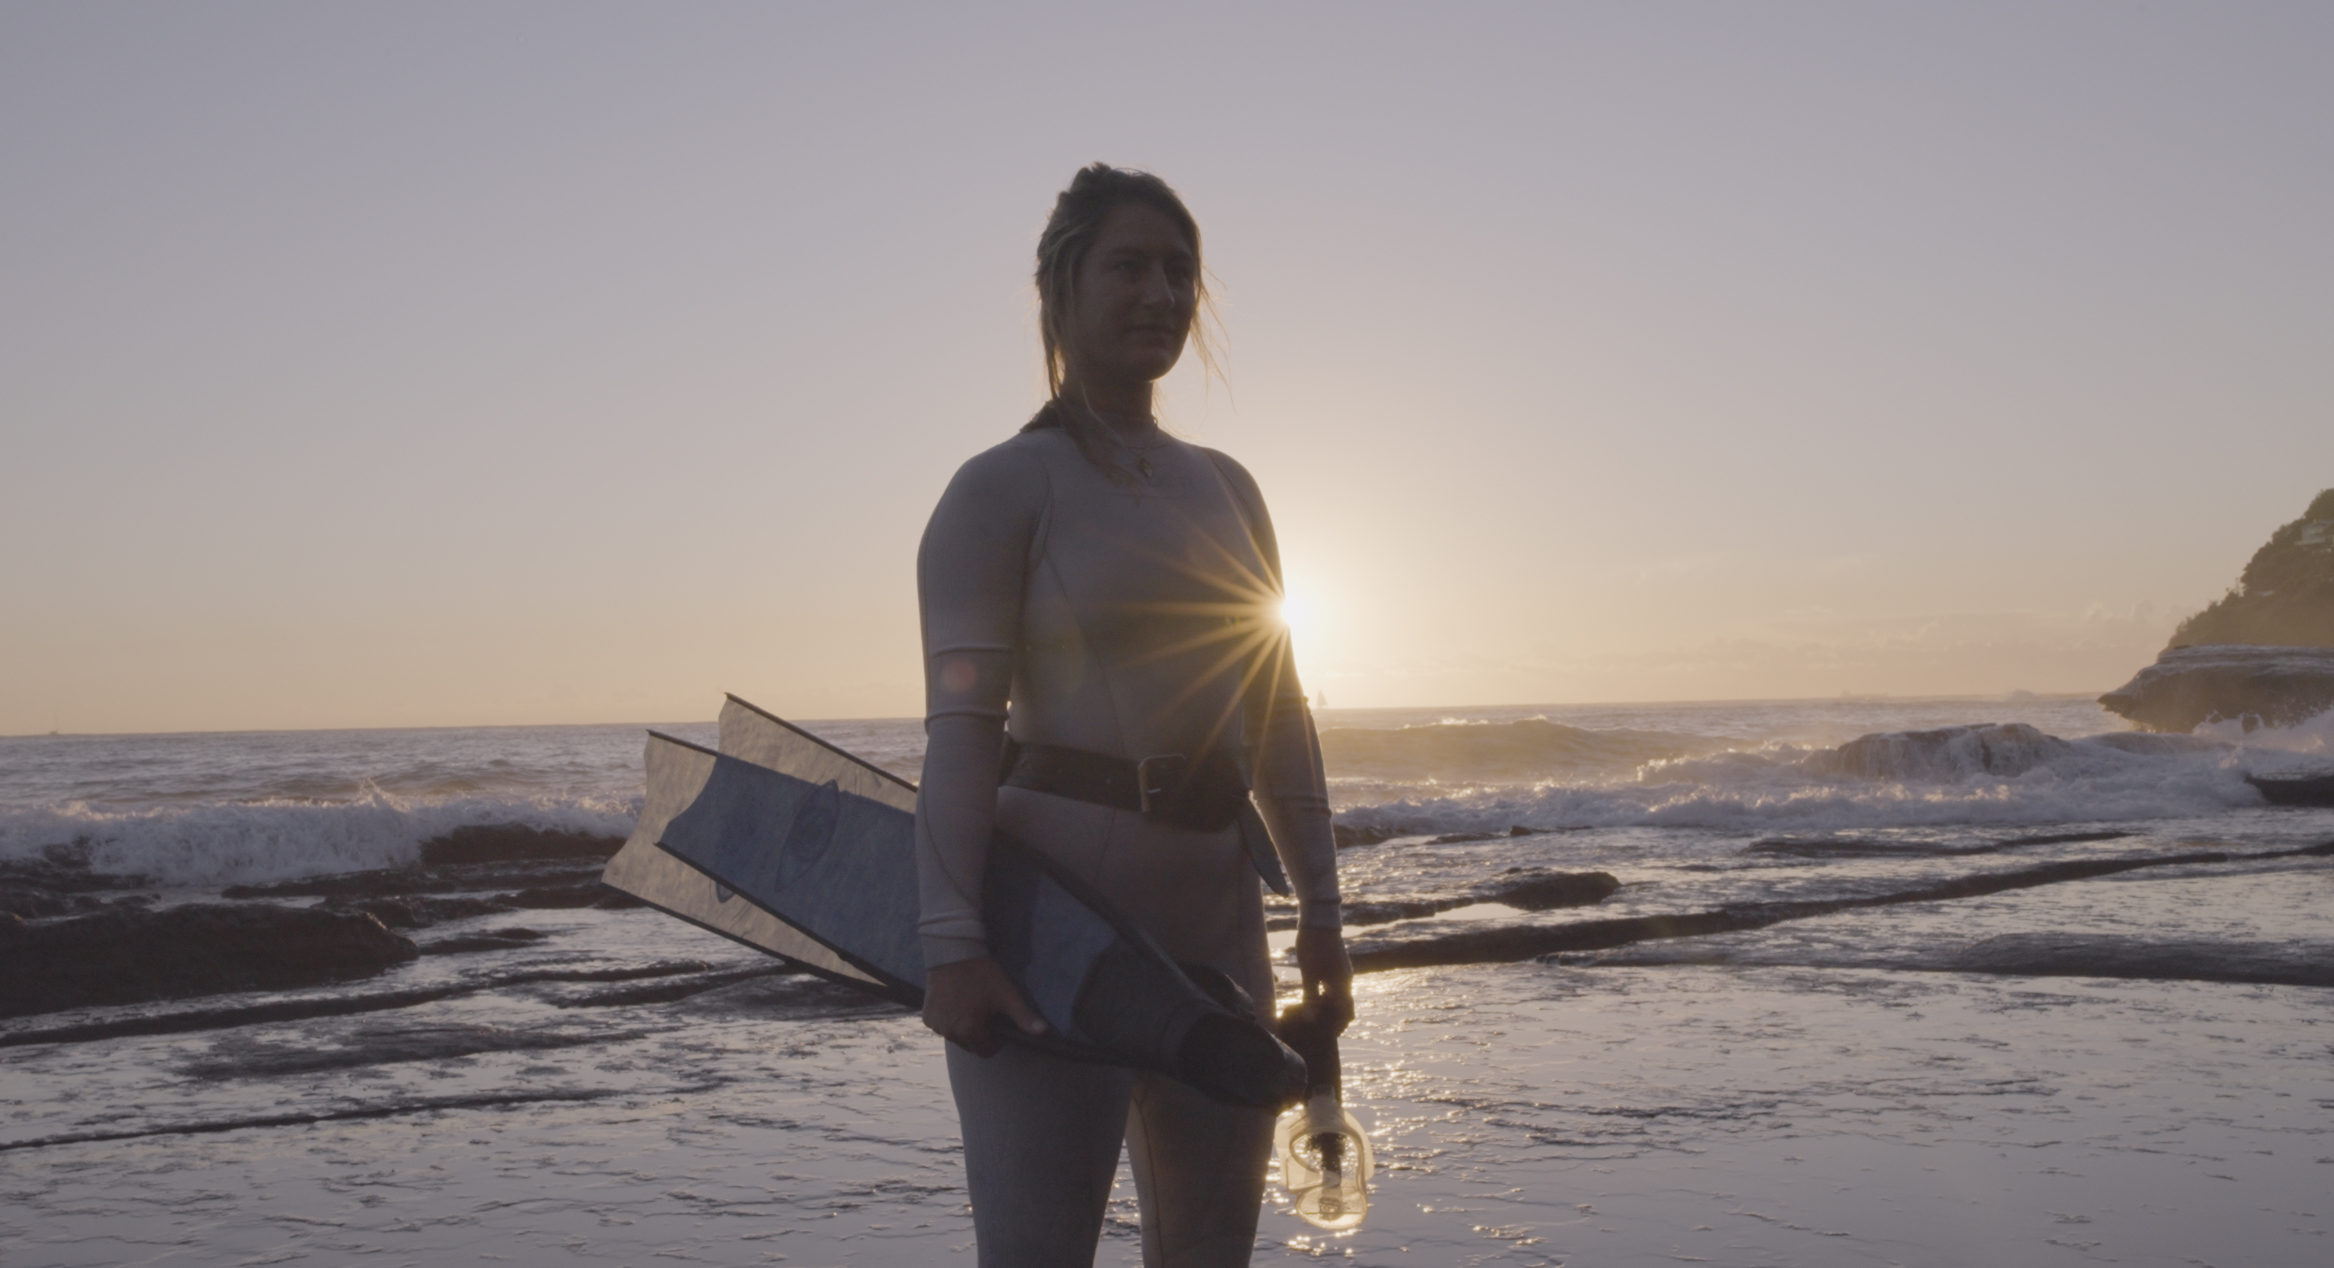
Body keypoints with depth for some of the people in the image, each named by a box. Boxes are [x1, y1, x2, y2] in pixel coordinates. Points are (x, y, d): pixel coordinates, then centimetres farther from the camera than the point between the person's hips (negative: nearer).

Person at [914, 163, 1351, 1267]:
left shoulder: (1227, 489, 15)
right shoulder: (1004, 488, -4)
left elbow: (1277, 712, 16)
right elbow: (960, 724, -12)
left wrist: (1319, 907, 13)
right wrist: (952, 944, -20)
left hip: (1216, 903, 7)